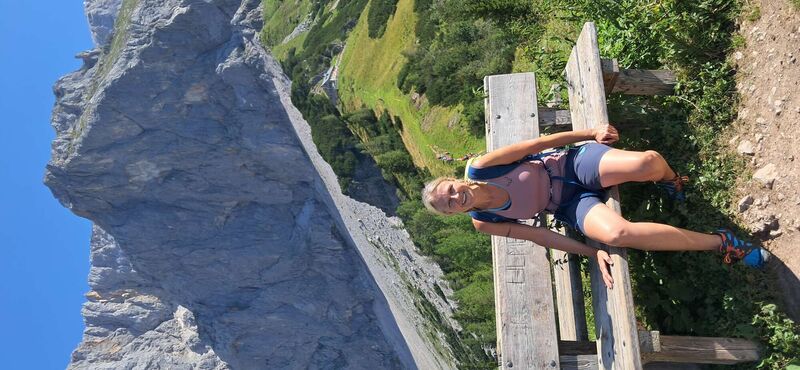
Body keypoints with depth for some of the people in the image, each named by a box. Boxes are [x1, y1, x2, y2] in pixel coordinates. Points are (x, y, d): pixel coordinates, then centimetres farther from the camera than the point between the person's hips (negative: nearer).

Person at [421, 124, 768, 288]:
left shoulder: (478, 168, -13)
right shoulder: (483, 222, -8)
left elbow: (536, 143, -7)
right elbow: (536, 235, -5)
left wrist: (590, 133, -8)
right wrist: (594, 253, -9)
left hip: (573, 163, 0)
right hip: (570, 206, 0)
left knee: (647, 162, -31)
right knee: (615, 233, -35)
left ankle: (670, 182, 13)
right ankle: (722, 243, -13)